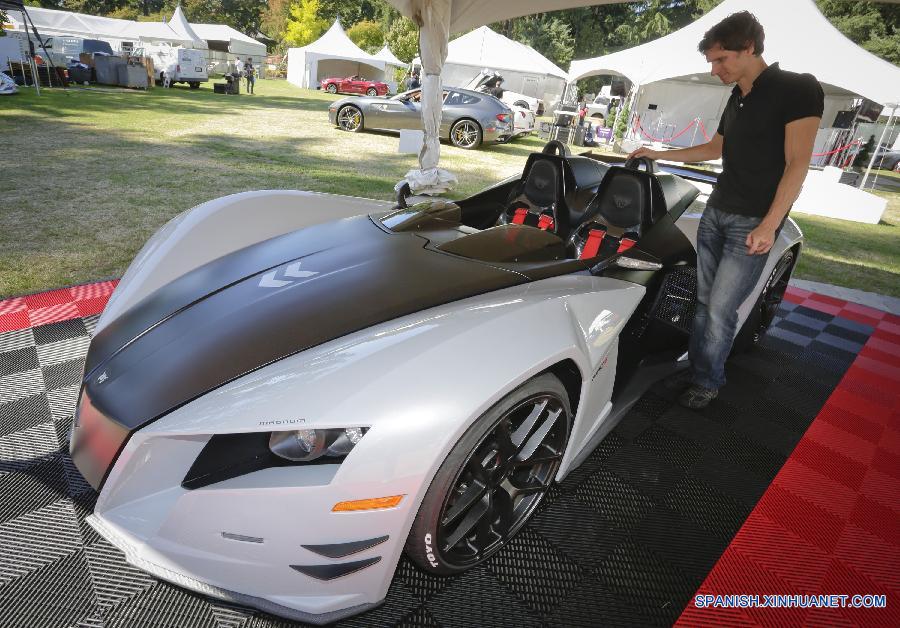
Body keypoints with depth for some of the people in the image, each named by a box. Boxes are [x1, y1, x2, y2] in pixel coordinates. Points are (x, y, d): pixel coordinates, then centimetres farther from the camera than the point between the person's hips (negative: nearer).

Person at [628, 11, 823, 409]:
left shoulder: (798, 89, -9)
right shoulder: (736, 99, 14)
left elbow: (797, 164, -14)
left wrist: (769, 225, -21)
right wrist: (658, 155, 26)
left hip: (753, 223, -7)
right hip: (715, 212, 7)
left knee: (720, 310, -6)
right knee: (703, 300, 7)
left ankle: (709, 382, 11)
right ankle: (697, 370, 18)